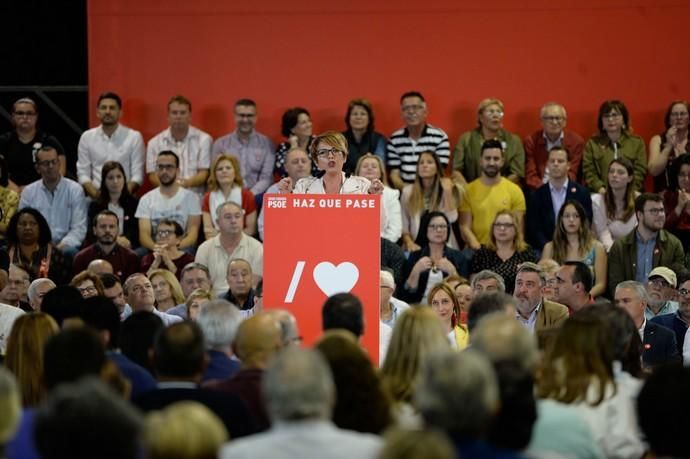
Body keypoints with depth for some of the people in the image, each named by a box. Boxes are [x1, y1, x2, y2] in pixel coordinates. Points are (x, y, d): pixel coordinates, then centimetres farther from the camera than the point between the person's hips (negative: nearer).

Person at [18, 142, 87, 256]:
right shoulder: (28, 192, 12)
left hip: (64, 247, -1)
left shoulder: (75, 190, 5)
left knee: (70, 251, -37)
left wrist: (62, 245, -19)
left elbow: (79, 228, -1)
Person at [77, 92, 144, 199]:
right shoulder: (87, 137, 10)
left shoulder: (134, 137, 4)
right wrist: (95, 194, -8)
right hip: (96, 198, 1)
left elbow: (137, 175, 2)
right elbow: (83, 173, 9)